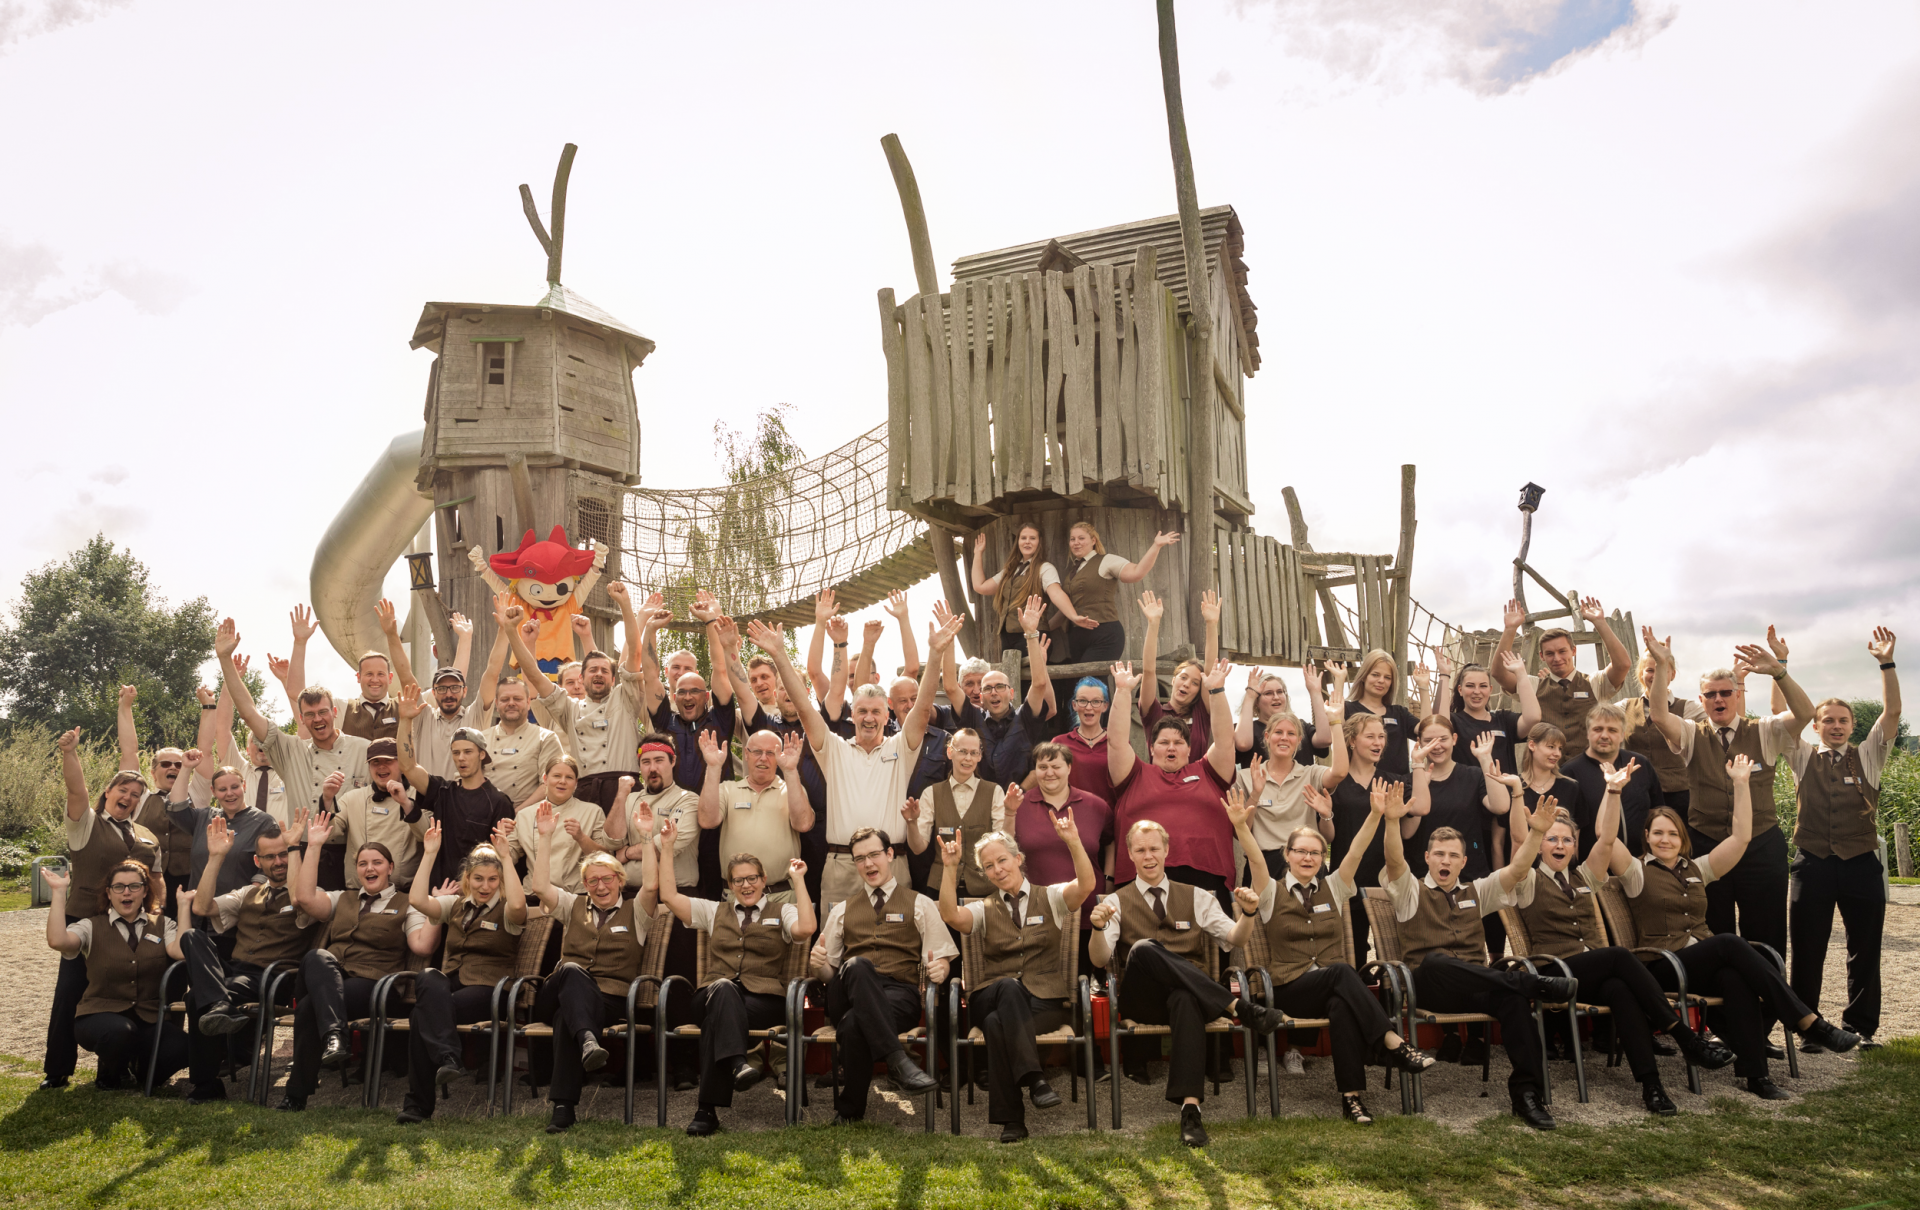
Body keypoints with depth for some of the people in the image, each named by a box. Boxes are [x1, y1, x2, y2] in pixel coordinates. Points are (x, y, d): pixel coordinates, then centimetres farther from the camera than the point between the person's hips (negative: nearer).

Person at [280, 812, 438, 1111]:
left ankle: (297, 1095, -23)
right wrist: (313, 847, 8)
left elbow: (423, 946, -2)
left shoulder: (405, 906, 14)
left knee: (309, 1007, -31)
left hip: (369, 983, -3)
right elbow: (304, 899, 7)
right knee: (316, 957, -33)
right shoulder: (342, 899, 28)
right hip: (327, 976, 3)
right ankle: (333, 1033, -49)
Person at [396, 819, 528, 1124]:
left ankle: (418, 1103, -19)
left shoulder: (506, 912, 4)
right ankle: (447, 1058, -39)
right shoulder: (454, 905, 17)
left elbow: (518, 905, -23)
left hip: (486, 990, -4)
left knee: (423, 1013, -28)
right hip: (449, 983, 4)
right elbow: (416, 900, -1)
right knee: (428, 977, -33)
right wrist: (430, 854, -2)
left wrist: (505, 856, -22)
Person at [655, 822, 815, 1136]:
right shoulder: (714, 911, 25)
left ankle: (708, 1110, -36)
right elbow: (669, 897, 15)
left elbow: (805, 928, -8)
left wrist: (798, 880, -5)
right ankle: (738, 1063, -56)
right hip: (715, 996, 2)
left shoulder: (781, 912, 16)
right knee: (723, 988, -36)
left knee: (717, 1018, -33)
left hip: (765, 1000, -1)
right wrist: (667, 848, 13)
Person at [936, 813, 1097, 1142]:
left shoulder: (1051, 899, 11)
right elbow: (950, 916, -9)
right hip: (992, 998, 2)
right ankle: (1033, 1077, -39)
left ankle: (1010, 1117, -24)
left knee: (998, 1023, -33)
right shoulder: (984, 910, 15)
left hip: (1047, 1002, -2)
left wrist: (1074, 843, -26)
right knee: (1009, 986, -36)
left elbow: (1087, 886, -11)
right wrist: (950, 868, -20)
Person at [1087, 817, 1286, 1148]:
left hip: (1192, 991, 0)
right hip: (1141, 998, 0)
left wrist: (1248, 913, -15)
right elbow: (1100, 959, -1)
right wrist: (1098, 928, -23)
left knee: (1185, 999, -39)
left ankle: (1190, 1108, -45)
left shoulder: (1196, 897, 19)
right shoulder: (1117, 902, 14)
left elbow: (1234, 939, 7)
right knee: (1143, 948, -35)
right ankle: (1237, 1006, -33)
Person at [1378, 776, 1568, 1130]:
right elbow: (1395, 861, -7)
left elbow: (1517, 869, 11)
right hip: (1431, 985, -3)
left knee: (1513, 995, -32)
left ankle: (1526, 1091, -31)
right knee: (1436, 961, -40)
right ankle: (1533, 983, -36)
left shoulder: (1476, 892, 26)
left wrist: (1536, 832, -6)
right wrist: (1392, 822, -26)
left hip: (1477, 987, 3)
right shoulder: (1411, 892, 15)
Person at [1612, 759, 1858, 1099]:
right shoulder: (1637, 873, 7)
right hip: (1663, 967, -4)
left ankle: (1753, 1071, -30)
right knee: (1729, 943, -32)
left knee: (1734, 977, -34)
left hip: (1707, 963, 4)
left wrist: (1741, 783, 11)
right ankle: (1807, 1021, -28)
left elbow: (1740, 836, 13)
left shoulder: (1697, 869, 21)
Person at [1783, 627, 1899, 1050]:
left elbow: (1892, 712, -2)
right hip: (1813, 863, -1)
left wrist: (1886, 663, -13)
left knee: (1865, 951, 7)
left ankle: (1860, 1028, 19)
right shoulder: (1802, 757, 8)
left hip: (1862, 862, 1)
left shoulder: (1868, 756, 9)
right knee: (1807, 952, 3)